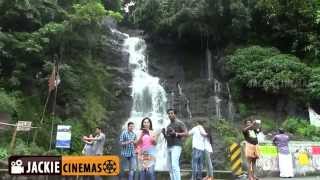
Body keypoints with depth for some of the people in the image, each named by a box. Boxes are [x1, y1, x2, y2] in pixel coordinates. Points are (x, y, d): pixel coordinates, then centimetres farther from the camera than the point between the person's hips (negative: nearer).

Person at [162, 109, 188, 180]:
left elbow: (186, 133, -7)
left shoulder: (179, 123, -1)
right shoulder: (168, 125, 20)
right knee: (170, 166, 6)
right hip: (169, 147, 8)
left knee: (174, 165, -19)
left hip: (176, 146, -8)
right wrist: (164, 133, 4)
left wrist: (176, 133, -19)